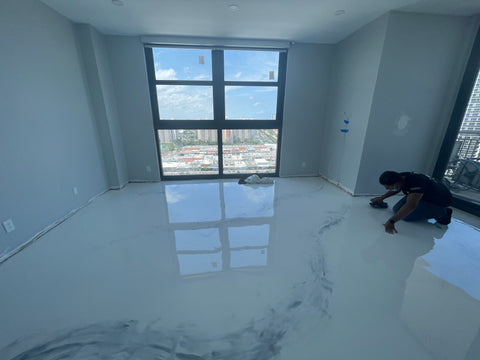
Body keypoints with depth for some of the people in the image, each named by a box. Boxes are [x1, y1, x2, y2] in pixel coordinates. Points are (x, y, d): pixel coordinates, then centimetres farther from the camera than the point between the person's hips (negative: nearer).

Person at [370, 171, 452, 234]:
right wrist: (382, 198, 5)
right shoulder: (401, 177, -15)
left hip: (441, 201, -8)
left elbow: (410, 206, -53)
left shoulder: (416, 183, -40)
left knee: (406, 215, -25)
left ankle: (442, 213, -4)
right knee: (397, 210, -2)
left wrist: (391, 221, -60)